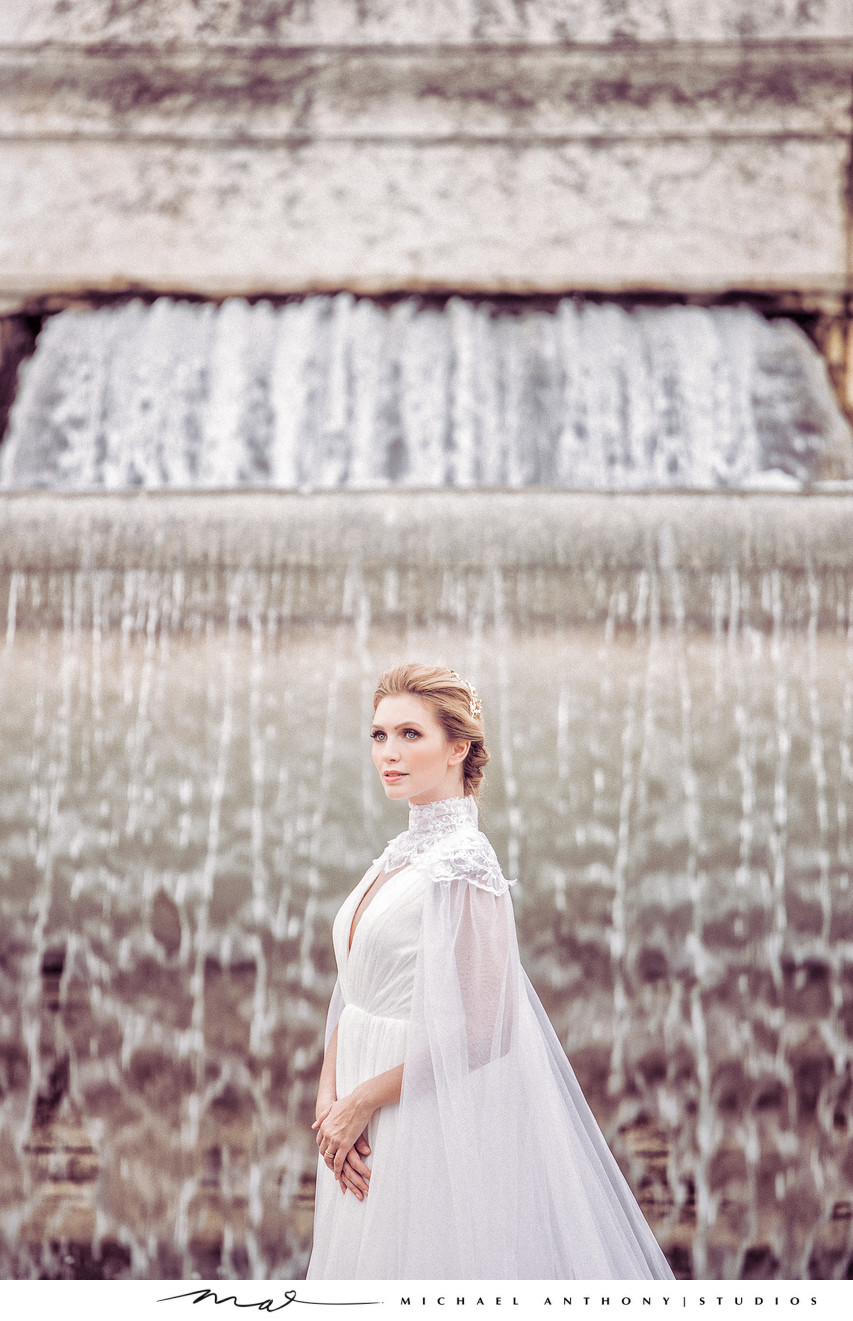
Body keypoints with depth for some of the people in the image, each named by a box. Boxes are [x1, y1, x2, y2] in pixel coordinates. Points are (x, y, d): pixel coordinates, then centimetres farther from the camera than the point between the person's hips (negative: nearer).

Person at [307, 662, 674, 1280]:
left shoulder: (464, 862, -17)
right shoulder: (400, 854, 9)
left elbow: (476, 1031, -21)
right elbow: (354, 996, 11)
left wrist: (362, 1101, -14)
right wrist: (329, 1101, -3)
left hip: (434, 1116, -8)